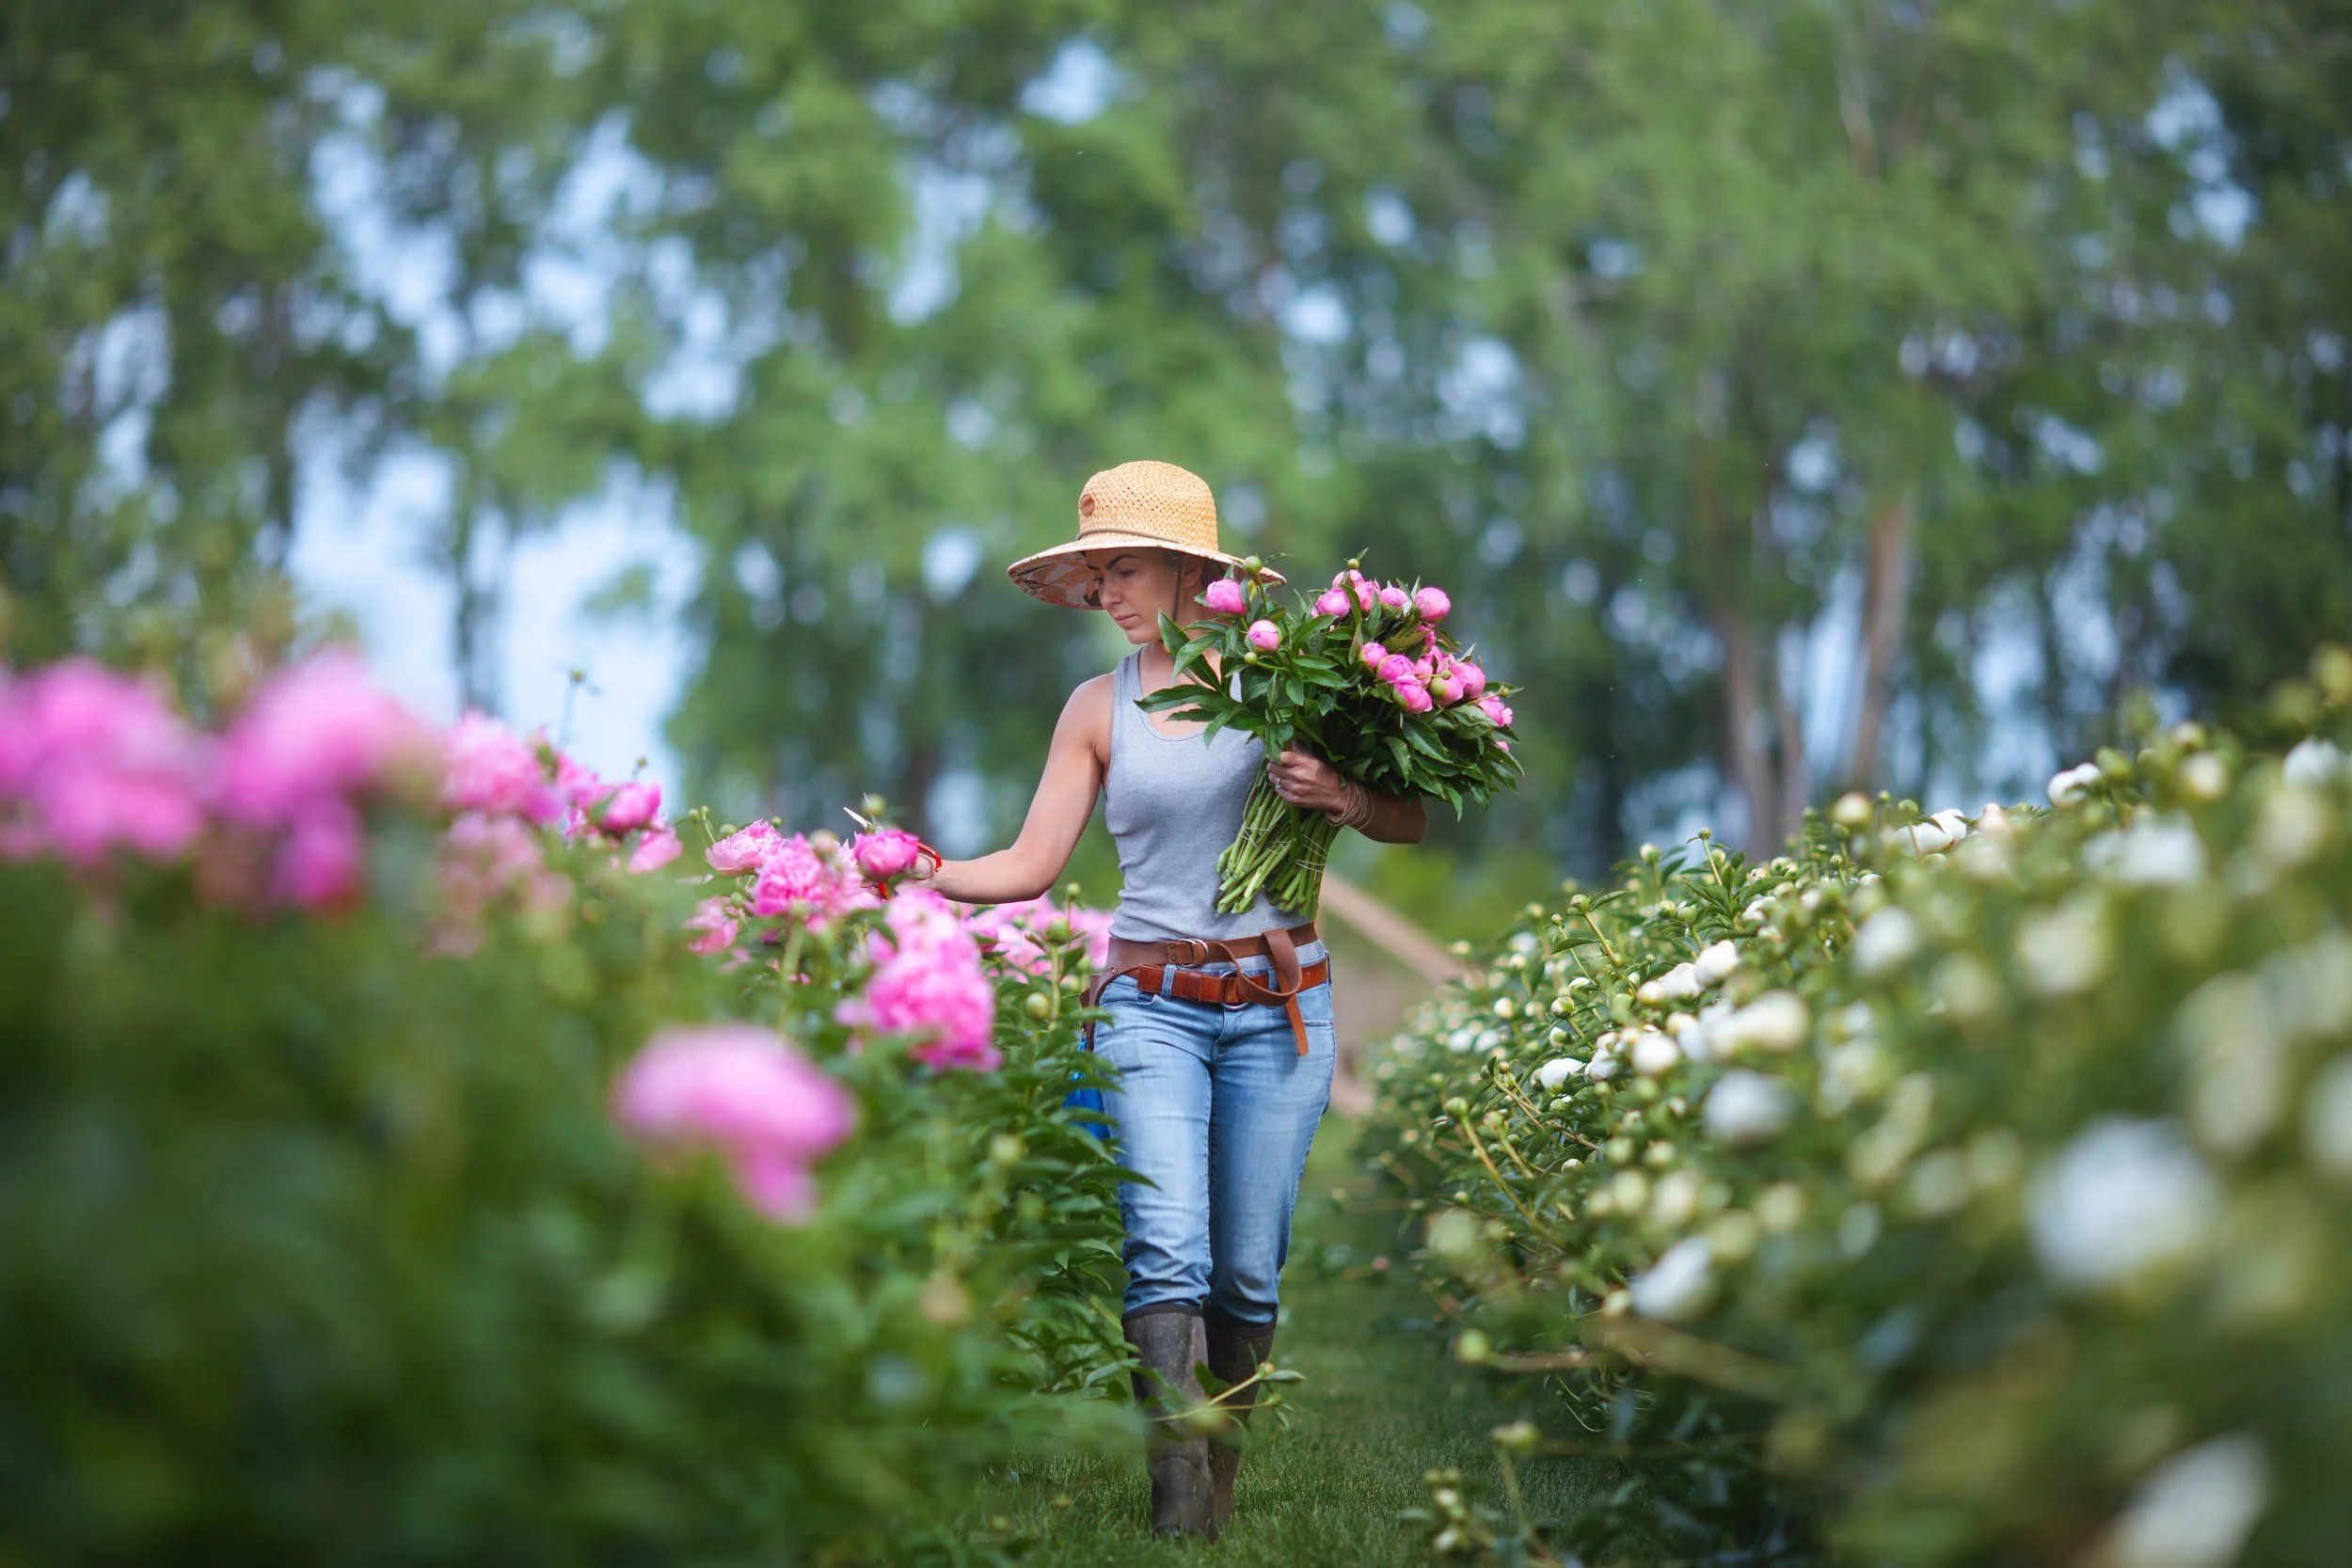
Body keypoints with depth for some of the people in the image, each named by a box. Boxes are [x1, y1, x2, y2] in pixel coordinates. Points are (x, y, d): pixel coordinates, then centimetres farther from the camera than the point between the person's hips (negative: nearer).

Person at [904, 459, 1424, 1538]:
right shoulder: (1099, 709, 7)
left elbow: (1412, 821, 5)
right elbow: (1030, 866, 6)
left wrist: (1339, 795, -15)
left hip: (1279, 1004, 0)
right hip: (1152, 1006, 0)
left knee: (1249, 1268, 3)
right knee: (1168, 1255, -15)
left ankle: (1223, 1477, 21)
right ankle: (1177, 1499, -14)